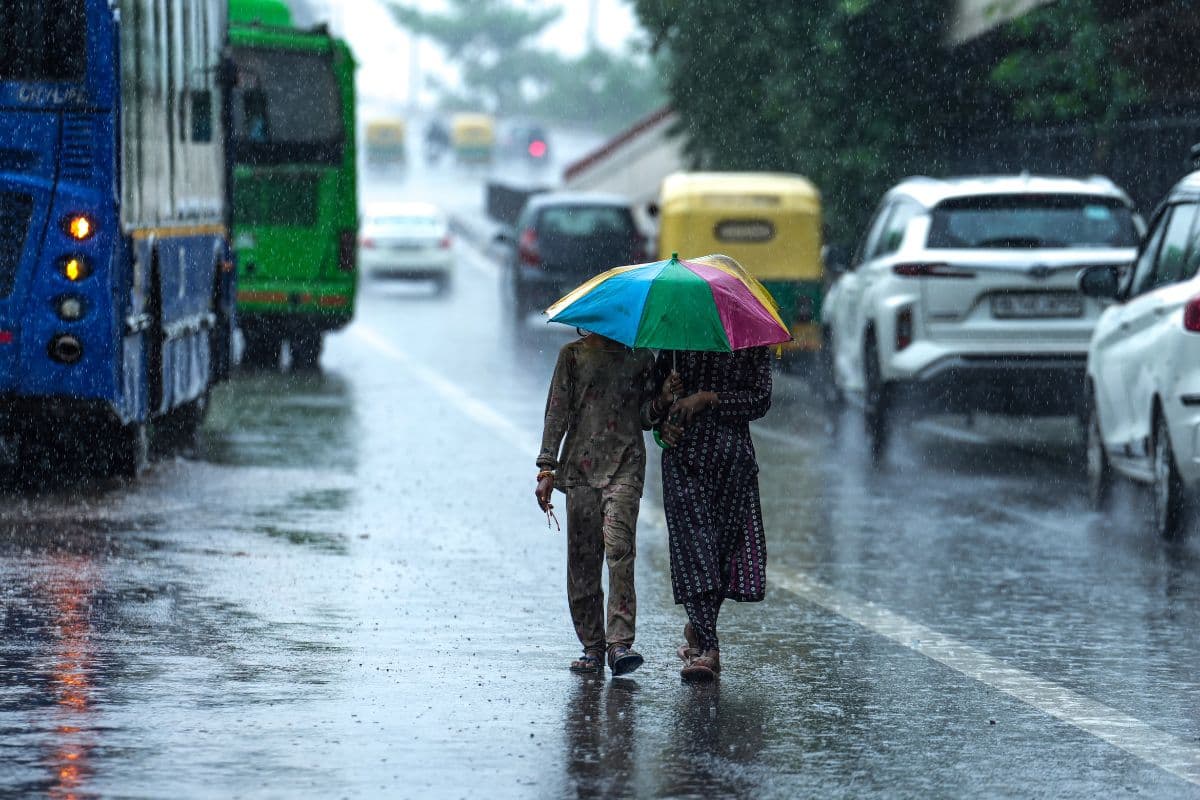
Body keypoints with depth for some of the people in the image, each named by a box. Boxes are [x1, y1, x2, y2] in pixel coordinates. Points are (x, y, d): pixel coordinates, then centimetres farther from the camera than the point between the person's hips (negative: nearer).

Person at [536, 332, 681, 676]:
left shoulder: (640, 358, 12)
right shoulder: (573, 355, 10)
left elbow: (645, 416, 14)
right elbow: (557, 412, 6)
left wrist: (662, 399, -8)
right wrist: (546, 469, -1)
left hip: (624, 466, -1)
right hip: (581, 466, 1)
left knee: (619, 548, -17)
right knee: (582, 557, 0)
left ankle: (620, 644, -23)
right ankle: (592, 646, 7)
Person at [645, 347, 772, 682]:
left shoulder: (754, 343, 7)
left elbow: (760, 400, -4)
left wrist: (708, 398, -12)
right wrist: (660, 420, -3)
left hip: (732, 456, 0)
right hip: (684, 451, 0)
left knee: (726, 545, 2)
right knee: (693, 545, -12)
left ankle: (698, 630, 26)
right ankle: (707, 648, -18)